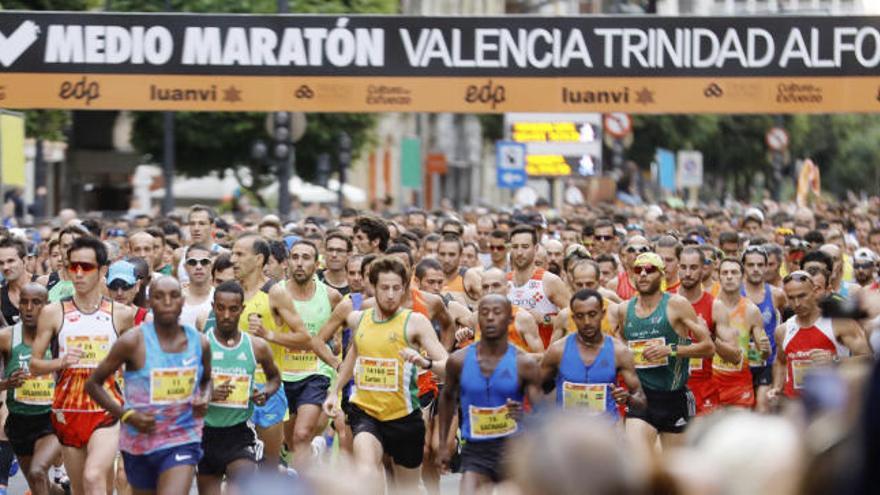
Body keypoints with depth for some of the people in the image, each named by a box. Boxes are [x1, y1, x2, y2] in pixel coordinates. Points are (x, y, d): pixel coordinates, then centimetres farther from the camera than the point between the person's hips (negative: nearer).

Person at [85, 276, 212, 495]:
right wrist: (126, 415, -16)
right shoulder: (133, 342, -11)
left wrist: (204, 399, -2)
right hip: (140, 442, 0)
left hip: (182, 442, 0)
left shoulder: (199, 343, 0)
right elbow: (93, 383, -4)